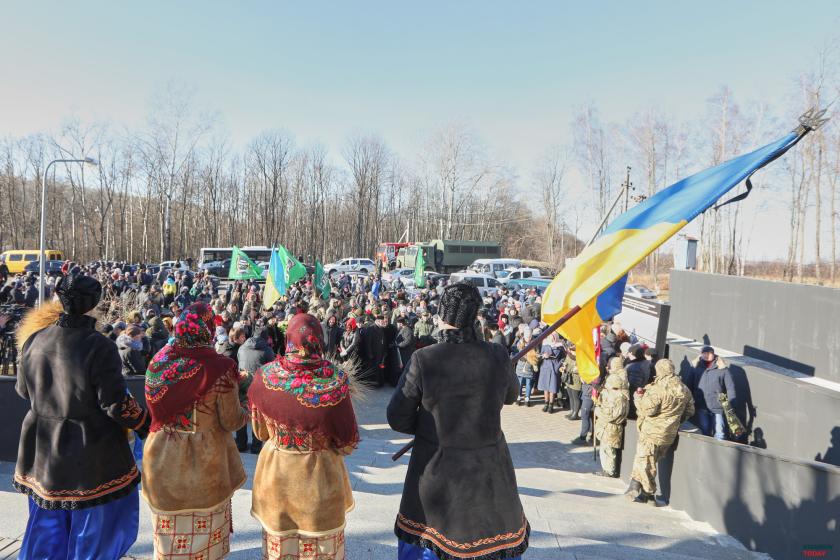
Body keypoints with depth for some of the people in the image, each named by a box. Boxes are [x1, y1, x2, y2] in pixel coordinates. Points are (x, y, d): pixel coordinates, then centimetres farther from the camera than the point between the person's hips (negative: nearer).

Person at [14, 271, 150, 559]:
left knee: (48, 522, 25)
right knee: (94, 524, 16)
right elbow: (116, 404, -22)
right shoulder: (99, 347, -25)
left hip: (44, 450, 5)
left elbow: (23, 390, 6)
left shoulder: (34, 340, -8)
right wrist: (147, 424, -7)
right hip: (91, 454, -5)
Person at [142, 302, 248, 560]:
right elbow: (231, 422, -14)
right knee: (203, 533, 16)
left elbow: (155, 408, 4)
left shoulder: (159, 361, -7)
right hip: (204, 461, -4)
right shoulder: (220, 368, -21)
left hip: (163, 458, 4)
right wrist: (245, 412, 6)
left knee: (171, 534, 22)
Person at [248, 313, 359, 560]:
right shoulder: (335, 380, -22)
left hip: (275, 474, 2)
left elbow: (260, 431, 0)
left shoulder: (264, 376, -15)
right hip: (320, 475, -2)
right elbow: (348, 441, -13)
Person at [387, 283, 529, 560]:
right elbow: (510, 395, 7)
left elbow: (397, 418, -11)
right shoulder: (497, 356, -14)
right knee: (498, 538, 22)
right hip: (488, 467, 1)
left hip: (436, 468, -1)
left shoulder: (423, 360, -19)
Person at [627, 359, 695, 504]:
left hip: (652, 433, -8)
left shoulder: (657, 389, -21)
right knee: (650, 462, 17)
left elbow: (647, 410, -22)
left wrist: (638, 397, -7)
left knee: (645, 462, 6)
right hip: (670, 434, 8)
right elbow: (690, 411, 14)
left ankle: (649, 494, 12)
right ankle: (635, 487, 22)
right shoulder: (684, 390, 4)